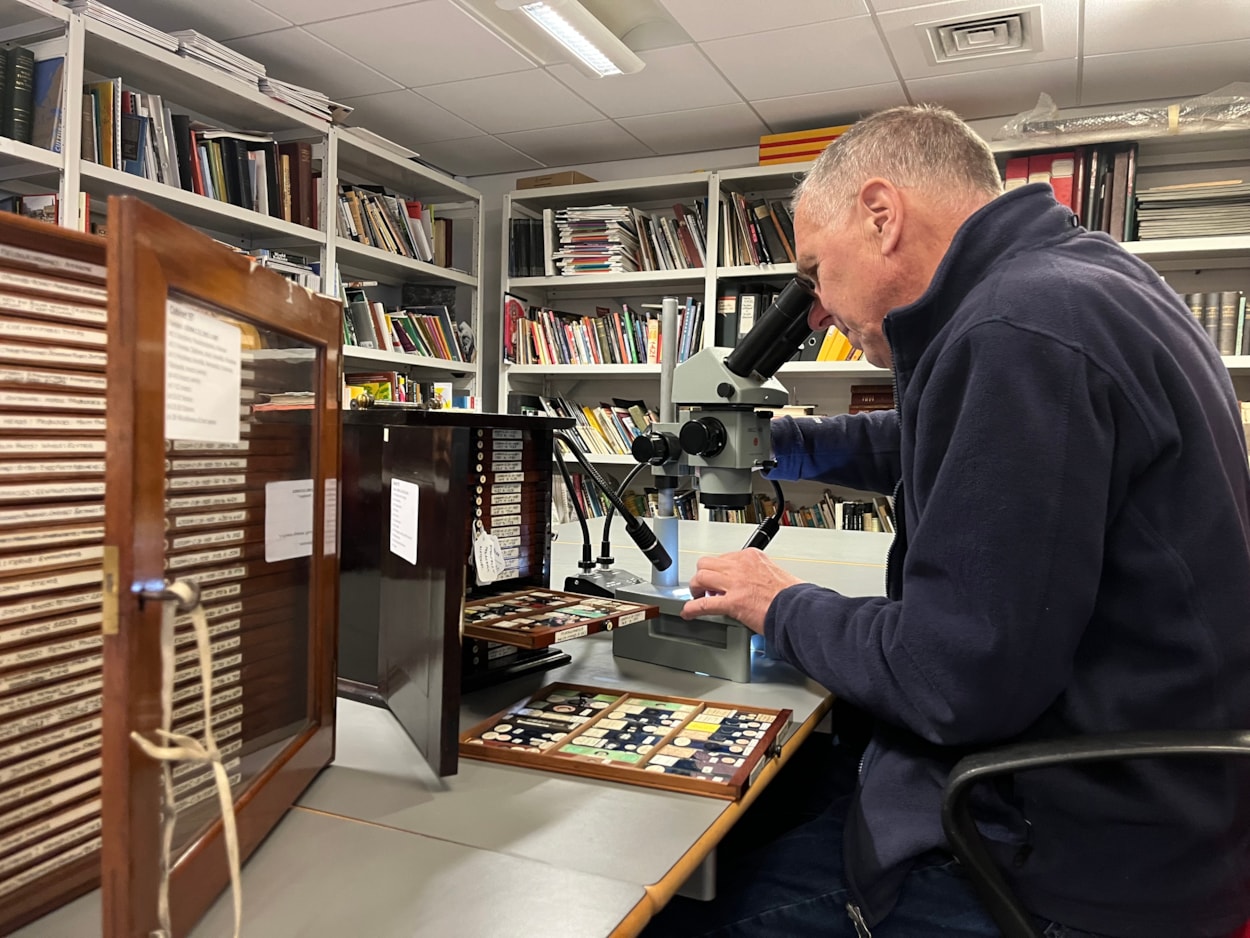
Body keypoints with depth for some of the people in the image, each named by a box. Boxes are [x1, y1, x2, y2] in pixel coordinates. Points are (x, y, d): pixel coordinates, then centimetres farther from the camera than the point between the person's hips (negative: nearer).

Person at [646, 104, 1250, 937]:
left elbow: (950, 679, -27)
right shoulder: (1082, 276, 7)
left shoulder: (1019, 334, -26)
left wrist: (785, 610, -8)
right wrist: (764, 441, 23)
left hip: (1070, 866, -9)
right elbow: (949, 448, 23)